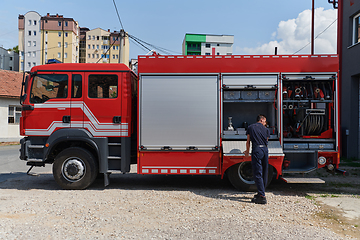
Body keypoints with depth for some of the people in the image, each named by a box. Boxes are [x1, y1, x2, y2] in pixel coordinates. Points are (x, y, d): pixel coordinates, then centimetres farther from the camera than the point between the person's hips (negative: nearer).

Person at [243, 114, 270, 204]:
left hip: (256, 150, -3)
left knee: (257, 173, -7)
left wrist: (247, 152, 30)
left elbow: (248, 142, 16)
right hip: (265, 150, 4)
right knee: (264, 173, 13)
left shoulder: (250, 127, 13)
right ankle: (261, 193, 23)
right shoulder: (266, 129, 16)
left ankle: (262, 196, -12)